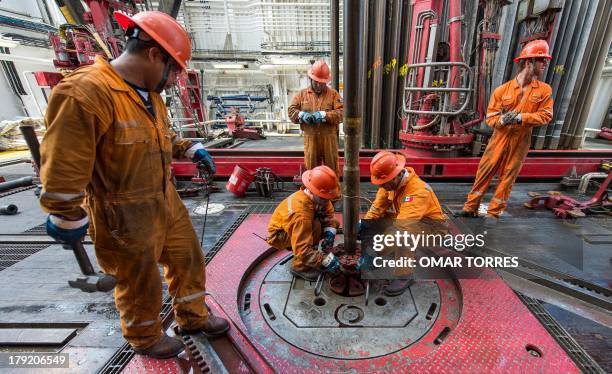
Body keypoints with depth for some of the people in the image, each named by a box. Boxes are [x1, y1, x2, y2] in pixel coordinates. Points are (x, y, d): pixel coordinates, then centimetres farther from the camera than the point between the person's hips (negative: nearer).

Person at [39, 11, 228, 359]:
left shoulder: (150, 94, 6)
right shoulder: (85, 93, -23)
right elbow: (63, 168, -21)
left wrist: (193, 149, 12)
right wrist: (68, 220, -13)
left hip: (167, 202, 8)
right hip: (126, 216, -8)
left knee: (188, 259, 20)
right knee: (141, 283, 14)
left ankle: (194, 316, 44)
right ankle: (146, 338, 44)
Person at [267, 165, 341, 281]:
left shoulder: (316, 196, -19)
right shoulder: (300, 213, -41)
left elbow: (329, 214, -6)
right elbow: (302, 250, -41)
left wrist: (329, 233, -23)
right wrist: (326, 260, -37)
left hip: (293, 227, 7)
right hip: (278, 235, -7)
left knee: (334, 223, -3)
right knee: (315, 226, -33)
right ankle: (299, 266, -13)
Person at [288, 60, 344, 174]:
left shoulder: (333, 94, 4)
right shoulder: (302, 94, 9)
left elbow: (341, 113, -7)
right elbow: (291, 110, 5)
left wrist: (324, 115, -21)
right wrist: (301, 115, -16)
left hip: (329, 138, -1)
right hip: (310, 138, 1)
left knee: (331, 168, 9)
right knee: (311, 168, 10)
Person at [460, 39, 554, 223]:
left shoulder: (545, 90, 2)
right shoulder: (502, 89, -3)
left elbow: (546, 115, -2)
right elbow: (490, 117, 0)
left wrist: (521, 117, -18)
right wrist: (502, 120, -22)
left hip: (521, 142, 1)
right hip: (500, 138, -1)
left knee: (507, 177, 5)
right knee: (484, 172, 1)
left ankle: (493, 213, 16)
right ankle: (470, 207, 13)